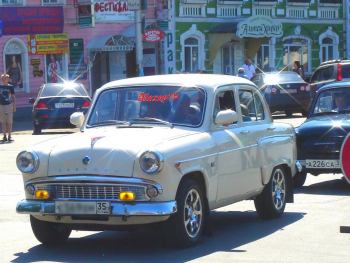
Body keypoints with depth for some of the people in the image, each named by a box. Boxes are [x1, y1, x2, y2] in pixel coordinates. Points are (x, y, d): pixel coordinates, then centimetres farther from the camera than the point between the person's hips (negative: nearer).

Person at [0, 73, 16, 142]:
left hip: (9, 105, -2)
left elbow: (13, 97, 5)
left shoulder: (10, 87, 2)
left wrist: (14, 106, 0)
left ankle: (9, 136, 4)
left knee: (9, 122, -1)